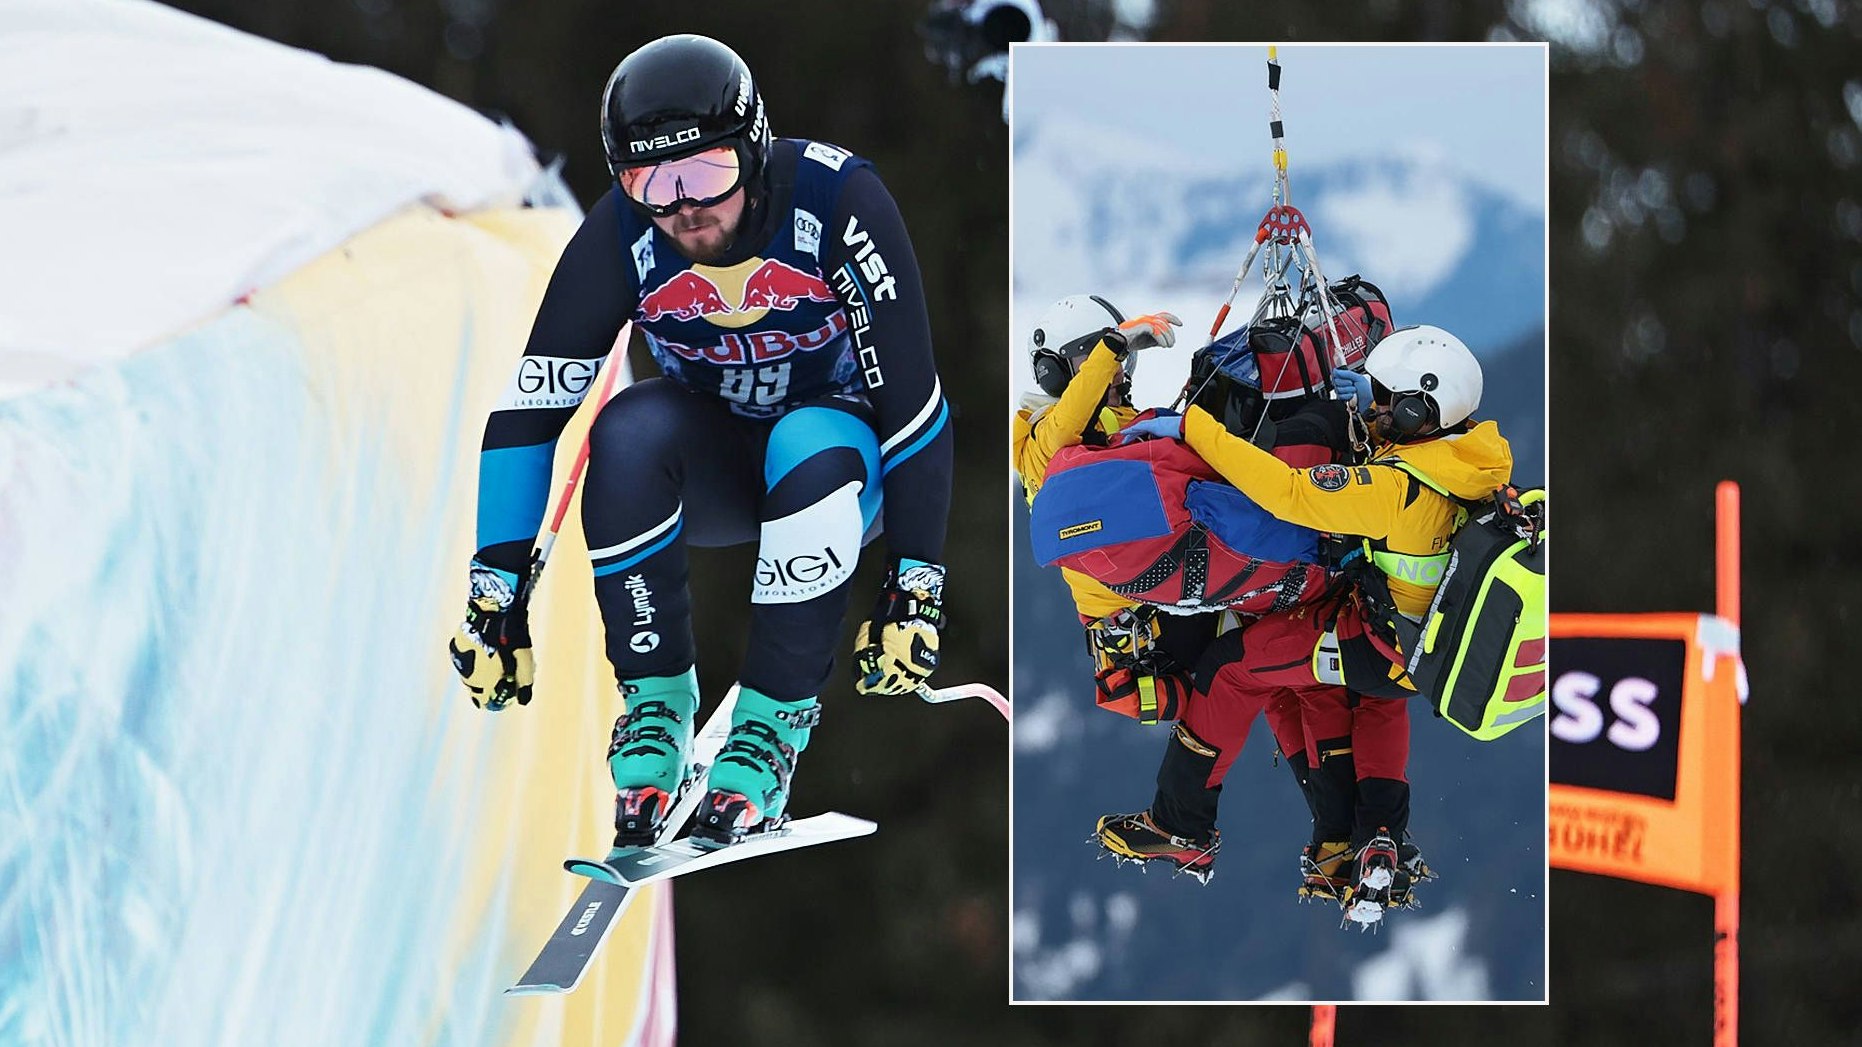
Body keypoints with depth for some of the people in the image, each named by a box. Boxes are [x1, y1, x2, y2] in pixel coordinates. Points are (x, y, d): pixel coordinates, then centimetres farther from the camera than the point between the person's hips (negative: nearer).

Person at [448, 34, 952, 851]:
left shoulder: (839, 203, -27)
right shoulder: (621, 235, -21)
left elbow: (911, 395, -23)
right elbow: (531, 402, -17)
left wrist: (913, 589, -23)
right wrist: (496, 591, -19)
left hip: (843, 464, -2)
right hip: (710, 470, 2)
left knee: (811, 448, -37)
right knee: (629, 430, -31)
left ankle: (771, 725, -23)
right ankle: (654, 707, -18)